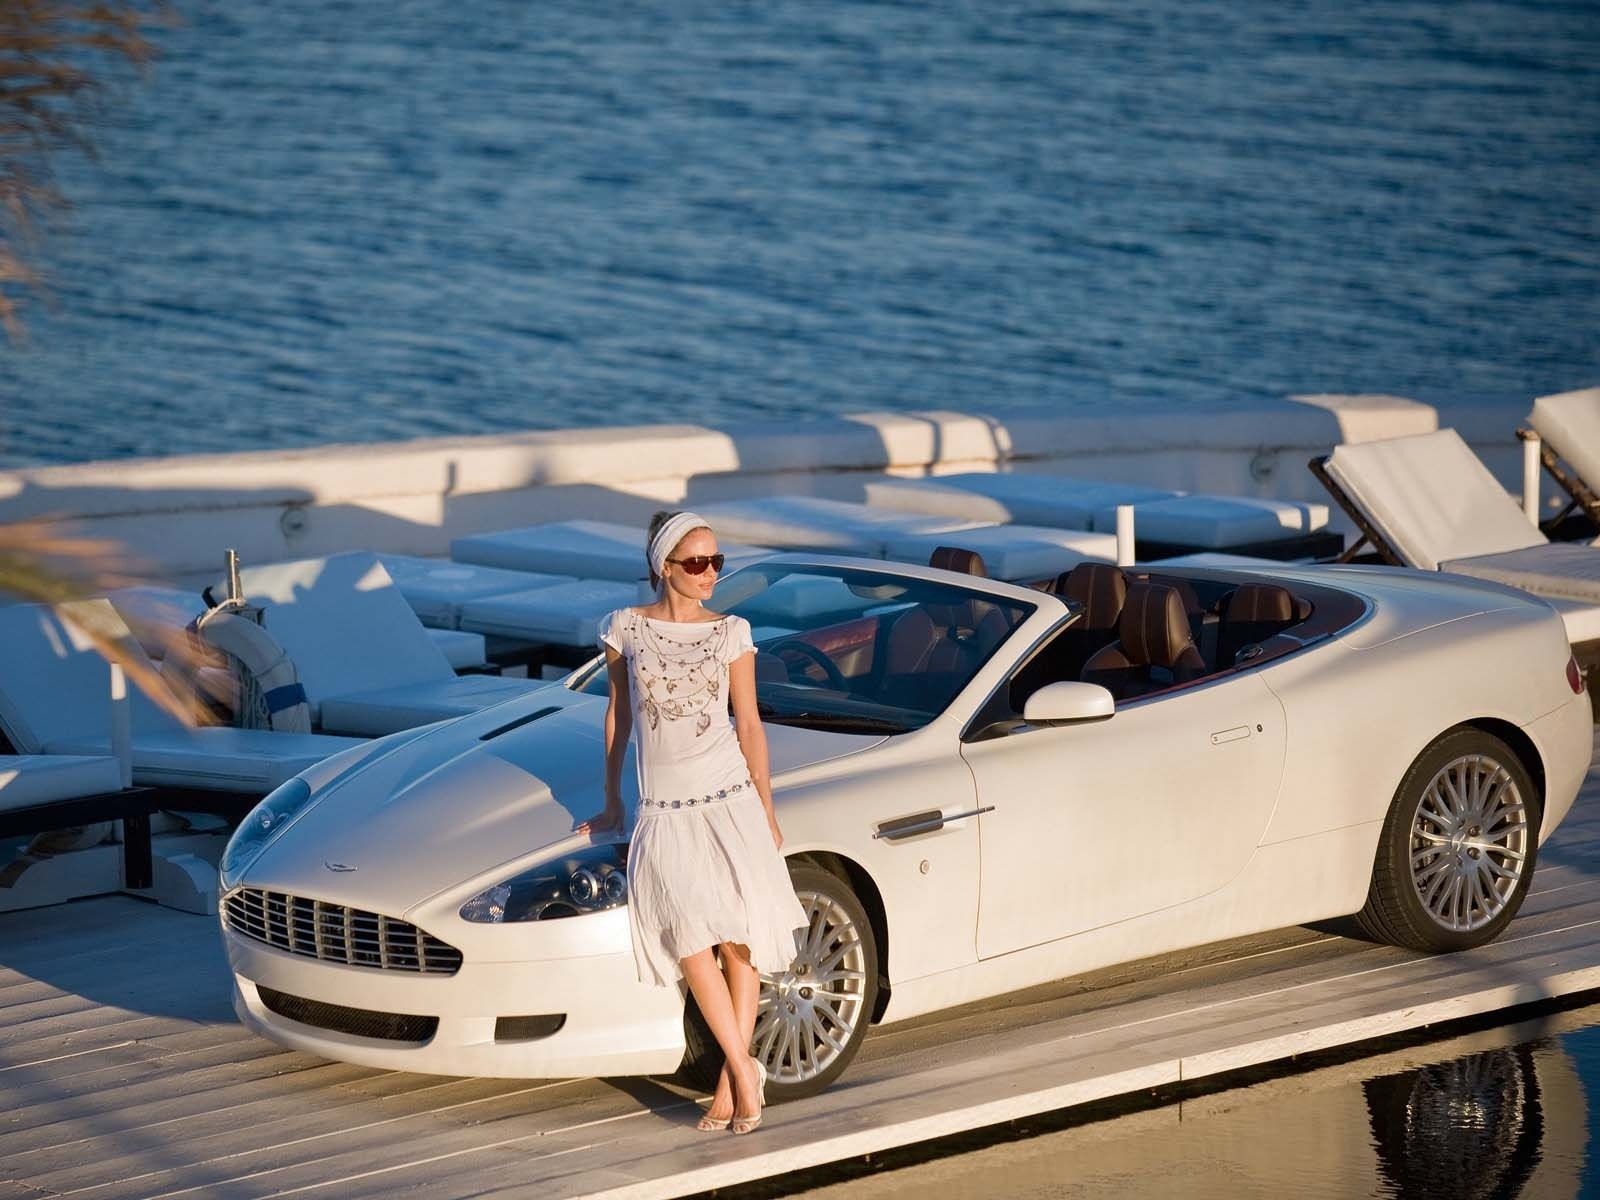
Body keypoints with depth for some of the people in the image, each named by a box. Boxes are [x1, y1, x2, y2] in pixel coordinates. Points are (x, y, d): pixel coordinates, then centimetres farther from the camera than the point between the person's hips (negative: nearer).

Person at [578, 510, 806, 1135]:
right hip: (664, 809, -1)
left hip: (730, 800, 1)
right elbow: (617, 716, 12)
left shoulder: (730, 633, 3)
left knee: (738, 941, -2)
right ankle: (744, 1071, -10)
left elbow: (749, 722, 6)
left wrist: (766, 811, 3)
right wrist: (611, 803, 17)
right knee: (689, 939, -16)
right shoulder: (626, 629, 3)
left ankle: (730, 1082, 6)